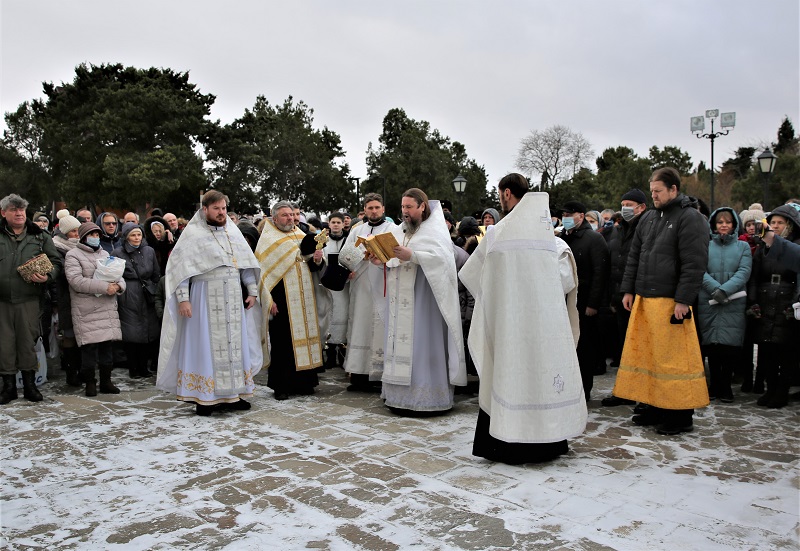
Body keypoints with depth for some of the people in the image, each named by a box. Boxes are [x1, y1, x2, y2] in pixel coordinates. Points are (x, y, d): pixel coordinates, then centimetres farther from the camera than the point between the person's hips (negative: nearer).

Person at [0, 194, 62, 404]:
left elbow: (56, 261, 7)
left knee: (28, 342, 5)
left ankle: (30, 385, 18)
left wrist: (47, 277, -12)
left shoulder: (40, 236, 8)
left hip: (28, 299, -1)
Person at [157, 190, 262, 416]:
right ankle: (205, 397, 8)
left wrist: (252, 292, 8)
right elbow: (180, 267, -8)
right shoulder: (193, 234, -4)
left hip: (233, 300, 5)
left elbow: (247, 264, 14)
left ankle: (233, 393, 18)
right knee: (206, 345, 0)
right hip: (205, 299, -5)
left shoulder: (233, 232, 10)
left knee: (234, 344, 8)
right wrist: (183, 298, -16)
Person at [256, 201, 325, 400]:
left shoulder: (302, 236, 14)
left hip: (304, 298, 5)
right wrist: (268, 300, -15)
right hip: (281, 300, -5)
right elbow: (262, 271, -8)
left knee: (303, 338, 7)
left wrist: (316, 260, -5)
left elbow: (312, 266, 18)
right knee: (282, 342, -1)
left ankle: (303, 381, 17)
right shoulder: (267, 239, -3)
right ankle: (281, 386, 8)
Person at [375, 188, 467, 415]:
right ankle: (400, 393, 10)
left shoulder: (434, 230, -1)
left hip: (422, 299, -6)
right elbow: (391, 260, 15)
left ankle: (425, 397, -2)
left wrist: (411, 255, -26)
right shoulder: (398, 231, 18)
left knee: (420, 343, -8)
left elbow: (441, 257, -17)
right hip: (399, 301, 6)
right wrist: (381, 259, -6)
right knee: (400, 342, 4)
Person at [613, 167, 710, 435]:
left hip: (670, 301, -7)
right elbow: (634, 256, 19)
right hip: (643, 299, 7)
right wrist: (628, 290, 13)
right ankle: (656, 406, 22)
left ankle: (681, 415, 9)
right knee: (645, 353, 10)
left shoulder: (690, 218, -6)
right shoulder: (648, 218, 15)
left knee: (674, 357, -2)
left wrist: (683, 300, -16)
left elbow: (695, 264, -12)